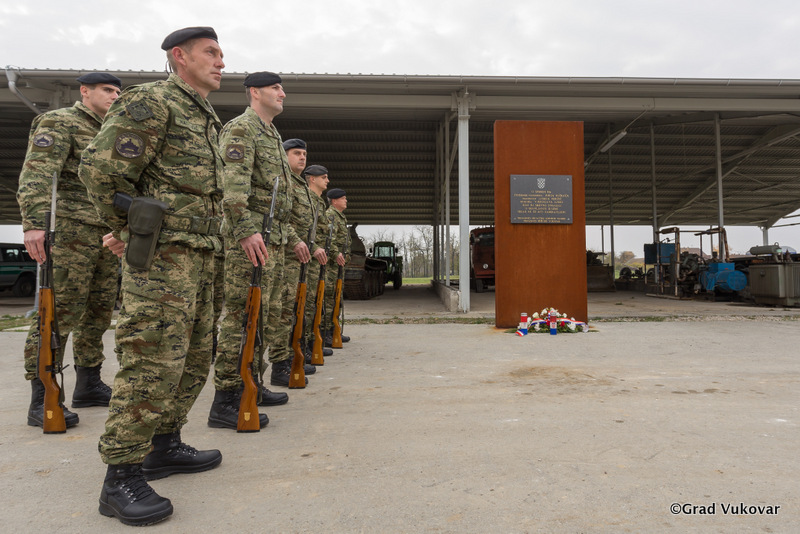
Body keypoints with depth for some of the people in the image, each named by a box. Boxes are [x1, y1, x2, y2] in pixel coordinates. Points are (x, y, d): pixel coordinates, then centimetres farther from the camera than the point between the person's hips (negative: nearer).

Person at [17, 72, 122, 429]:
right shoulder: (58, 123, -2)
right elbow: (36, 175, -16)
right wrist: (34, 223, -28)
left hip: (106, 235, 8)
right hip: (70, 231, -8)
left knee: (98, 313, 10)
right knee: (58, 314, -9)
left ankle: (88, 386, 20)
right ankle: (41, 400, -3)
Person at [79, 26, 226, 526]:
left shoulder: (207, 118, 21)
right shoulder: (151, 101, -6)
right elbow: (100, 168, -12)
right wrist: (133, 231, -3)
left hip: (200, 253, 9)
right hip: (162, 254, -9)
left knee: (194, 357, 13)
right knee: (154, 360, -10)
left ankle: (164, 446, 26)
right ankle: (121, 476, 0)